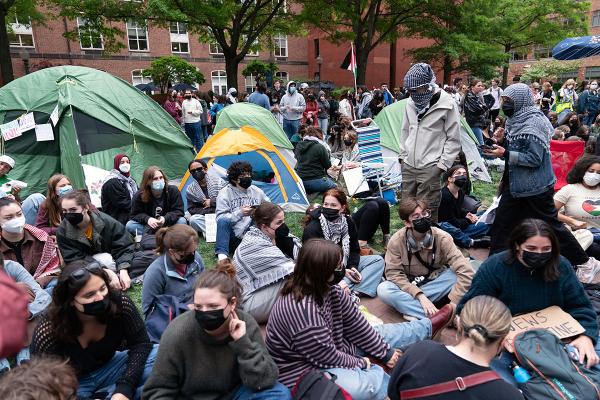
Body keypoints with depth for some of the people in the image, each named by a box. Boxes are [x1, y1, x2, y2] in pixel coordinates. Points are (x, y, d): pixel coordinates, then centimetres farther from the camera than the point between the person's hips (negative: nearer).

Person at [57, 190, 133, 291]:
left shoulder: (106, 221, -19)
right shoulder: (63, 232, -17)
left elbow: (124, 246, -17)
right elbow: (75, 260, -21)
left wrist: (123, 271, -35)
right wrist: (107, 272, -34)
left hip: (110, 259, 1)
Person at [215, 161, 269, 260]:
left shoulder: (257, 191, 7)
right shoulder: (224, 193, -3)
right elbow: (220, 218, -10)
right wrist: (239, 213, -22)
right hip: (233, 238, -2)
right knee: (224, 221, -32)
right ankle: (222, 255, -33)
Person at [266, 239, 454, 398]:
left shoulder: (329, 291, -9)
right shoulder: (303, 312, -37)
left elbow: (357, 325, 0)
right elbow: (328, 358, -25)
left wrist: (386, 352, 3)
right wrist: (362, 363, -9)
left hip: (334, 349, 9)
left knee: (382, 333, 13)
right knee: (369, 383, -30)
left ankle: (428, 327, 37)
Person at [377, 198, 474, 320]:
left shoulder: (442, 237, -18)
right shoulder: (396, 241, -17)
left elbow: (466, 271, -24)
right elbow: (394, 273, -17)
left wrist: (453, 304, -31)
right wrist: (420, 296, -28)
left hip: (435, 284, 0)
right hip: (408, 287, 0)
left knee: (461, 274, -26)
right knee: (383, 290, -31)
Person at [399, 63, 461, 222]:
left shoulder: (447, 104, -7)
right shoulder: (411, 103, 9)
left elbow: (453, 139, -4)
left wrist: (442, 164, -9)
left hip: (430, 168, -5)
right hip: (408, 166, 6)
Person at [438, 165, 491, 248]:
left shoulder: (461, 192, 3)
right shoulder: (444, 195, -23)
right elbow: (451, 221, -20)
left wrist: (467, 214, -2)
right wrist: (468, 220, -6)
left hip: (458, 226, 8)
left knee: (485, 225, 2)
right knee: (446, 227, -42)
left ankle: (458, 238, -16)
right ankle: (471, 242, -19)